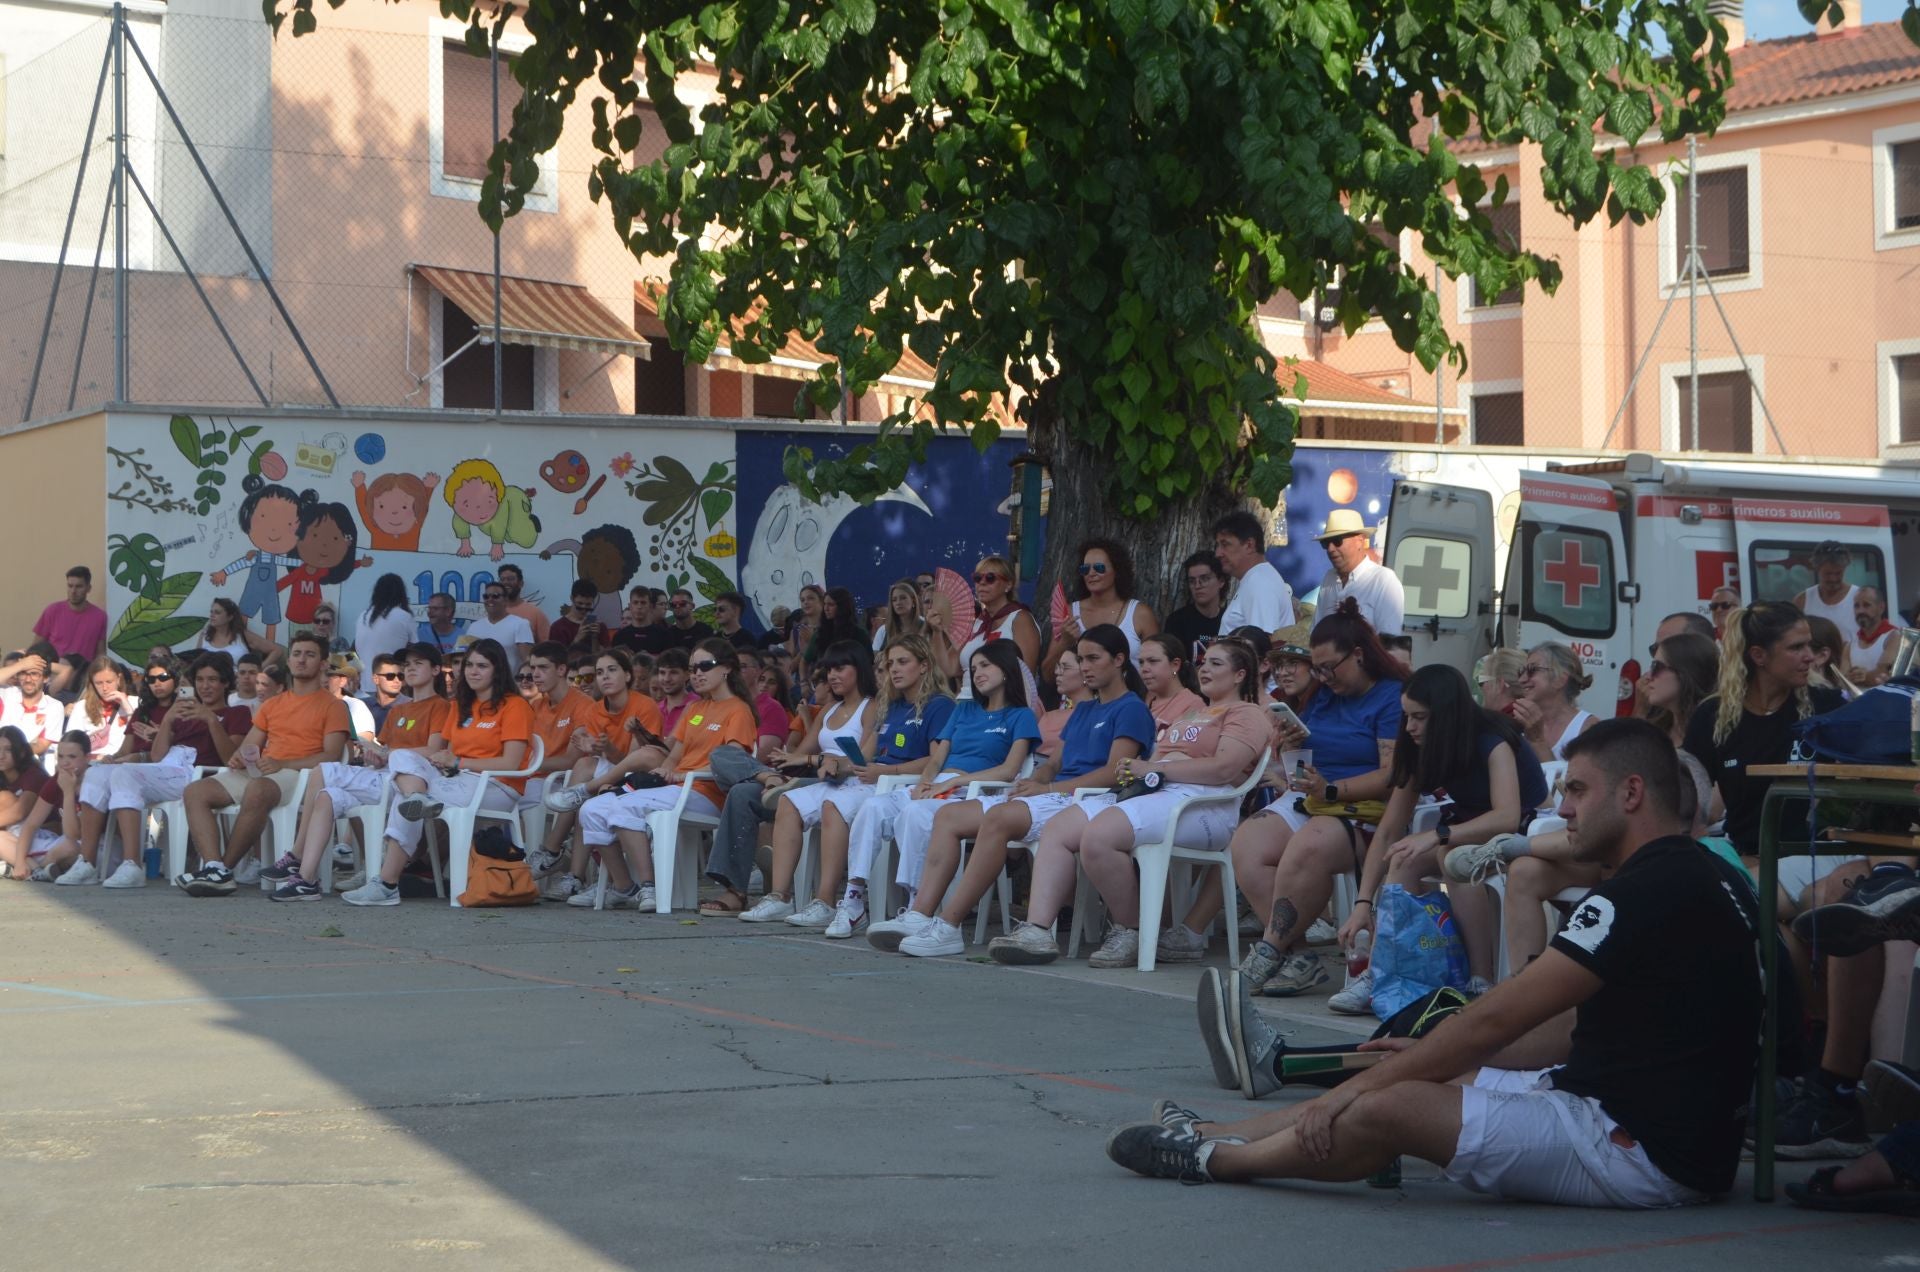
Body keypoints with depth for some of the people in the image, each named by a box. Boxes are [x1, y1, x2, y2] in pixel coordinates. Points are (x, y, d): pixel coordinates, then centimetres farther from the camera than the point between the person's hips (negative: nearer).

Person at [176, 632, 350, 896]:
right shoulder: (272, 704, 28)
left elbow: (332, 755, -5)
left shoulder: (333, 706, 8)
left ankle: (225, 869, -31)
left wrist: (283, 764, -16)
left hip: (297, 775, -7)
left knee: (256, 790, -41)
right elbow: (249, 745, 26)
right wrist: (238, 758, 0)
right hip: (255, 772, 7)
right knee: (195, 792, -17)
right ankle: (213, 867, -33)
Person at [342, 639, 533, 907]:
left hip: (496, 787, -7)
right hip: (456, 781, 7)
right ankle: (419, 799, -48)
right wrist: (439, 760, -5)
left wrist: (458, 762, -11)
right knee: (402, 757, -17)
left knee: (404, 800, -24)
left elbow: (510, 764, -11)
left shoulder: (514, 706, 0)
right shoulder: (459, 706, 24)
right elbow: (447, 754, 18)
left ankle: (386, 885, -32)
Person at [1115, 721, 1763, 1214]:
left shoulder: (1648, 890, -18)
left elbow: (1498, 1018, -17)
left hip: (1643, 1155, -10)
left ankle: (1217, 1157, 10)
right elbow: (1581, 1024, 19)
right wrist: (1431, 1058, 21)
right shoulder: (1705, 877, 13)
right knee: (1435, 1079, 15)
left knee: (1383, 1110, -13)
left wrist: (1362, 1085, -9)